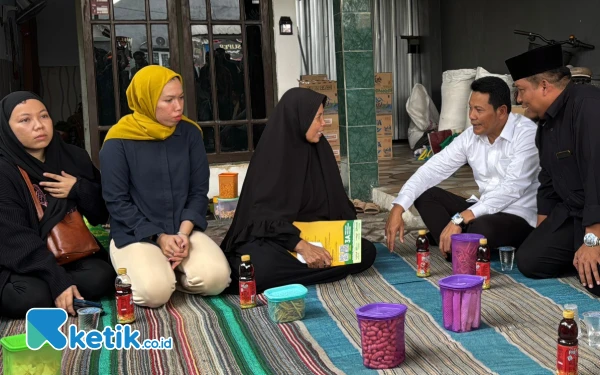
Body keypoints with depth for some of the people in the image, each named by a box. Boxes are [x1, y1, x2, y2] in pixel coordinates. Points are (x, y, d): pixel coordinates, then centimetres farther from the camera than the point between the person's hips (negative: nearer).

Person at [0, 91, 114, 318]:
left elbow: (102, 215, 6)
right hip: (18, 263, -4)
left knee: (100, 277, -24)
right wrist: (58, 280, -30)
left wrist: (80, 189, -15)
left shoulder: (74, 158, 2)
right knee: (32, 297, -33)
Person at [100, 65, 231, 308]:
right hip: (135, 235, -3)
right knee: (154, 291, -30)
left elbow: (199, 192, 3)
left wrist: (184, 233, -12)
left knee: (216, 278, -23)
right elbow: (117, 202, -8)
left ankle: (172, 271, 6)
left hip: (184, 230, 3)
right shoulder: (118, 141, -8)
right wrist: (159, 237, -15)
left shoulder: (190, 133, 2)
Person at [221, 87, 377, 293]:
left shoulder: (319, 149, 3)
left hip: (315, 234, 7)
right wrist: (302, 246, -32)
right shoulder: (270, 154, -15)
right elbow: (265, 213, -21)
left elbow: (335, 200, 11)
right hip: (273, 237, -7)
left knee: (365, 252, -16)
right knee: (261, 270, -40)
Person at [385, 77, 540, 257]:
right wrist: (398, 208, -17)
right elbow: (433, 169, -3)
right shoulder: (471, 136, 2)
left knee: (481, 228, -38)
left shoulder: (527, 134, -18)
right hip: (486, 211, 7)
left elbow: (512, 188, -29)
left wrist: (460, 219, -34)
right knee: (426, 195, -5)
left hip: (520, 217, -7)